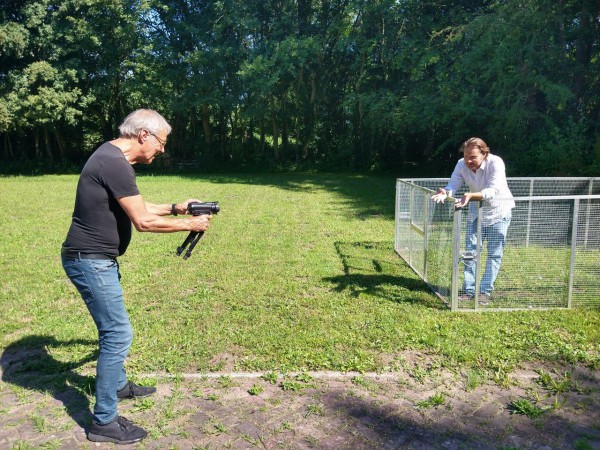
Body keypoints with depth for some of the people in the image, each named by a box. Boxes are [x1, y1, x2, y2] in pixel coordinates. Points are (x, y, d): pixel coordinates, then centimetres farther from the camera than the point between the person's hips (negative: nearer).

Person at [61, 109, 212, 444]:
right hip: (90, 261, -11)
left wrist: (174, 208, 12)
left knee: (112, 328, 23)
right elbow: (143, 222, -23)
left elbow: (135, 208, 19)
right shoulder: (115, 164, -22)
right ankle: (104, 423, 7)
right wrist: (189, 225, -12)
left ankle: (119, 385, 44)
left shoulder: (111, 157, 11)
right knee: (119, 334, -5)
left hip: (95, 259, 11)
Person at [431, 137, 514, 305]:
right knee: (470, 250, 4)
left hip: (498, 211, -4)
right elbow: (453, 184, -24)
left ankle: (485, 291, 8)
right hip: (476, 211, 4)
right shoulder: (462, 165, -15)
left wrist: (471, 196, -57)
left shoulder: (495, 162, -29)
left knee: (494, 253, -1)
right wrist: (445, 192, -49)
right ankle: (469, 290, 11)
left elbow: (493, 191, -40)